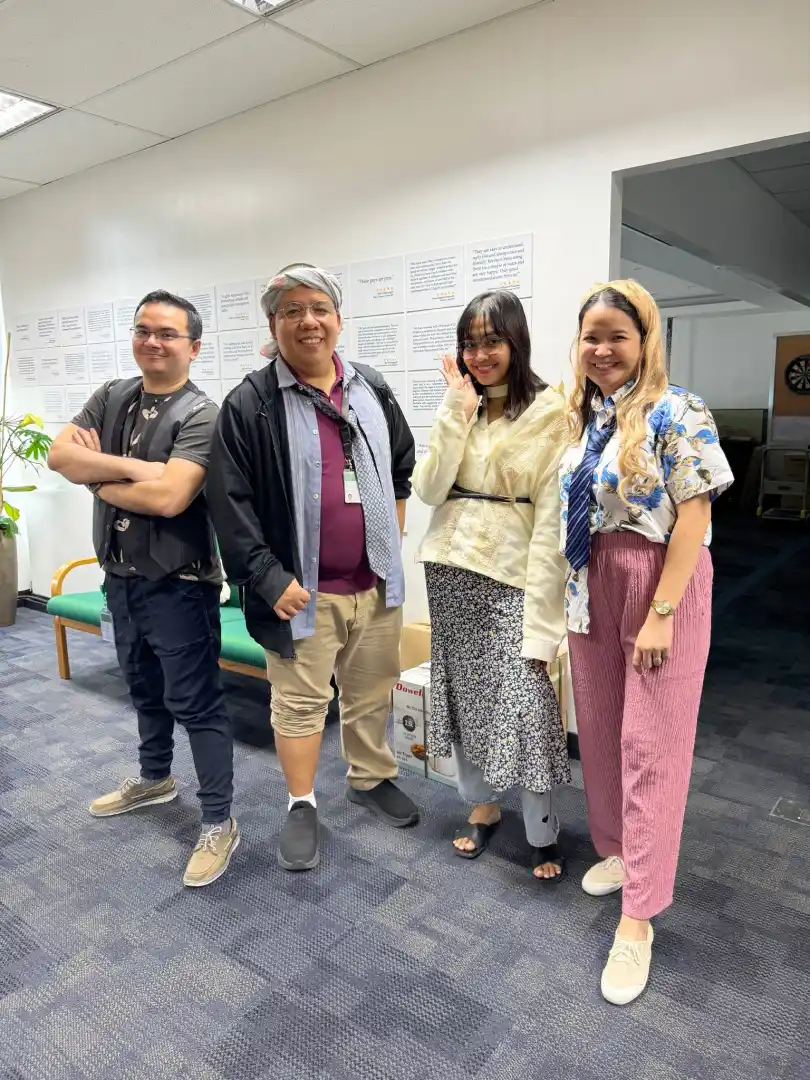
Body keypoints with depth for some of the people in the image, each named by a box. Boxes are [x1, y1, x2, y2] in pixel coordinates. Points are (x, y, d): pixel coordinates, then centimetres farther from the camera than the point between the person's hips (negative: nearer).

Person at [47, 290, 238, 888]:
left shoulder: (201, 414, -15)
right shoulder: (112, 396, 6)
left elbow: (168, 497, -27)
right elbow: (59, 453, -6)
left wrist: (99, 478, -10)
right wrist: (133, 466, -19)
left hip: (177, 585, -7)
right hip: (120, 576, 8)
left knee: (196, 702, 1)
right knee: (144, 688, 24)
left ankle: (219, 823, 14)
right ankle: (155, 778, 46)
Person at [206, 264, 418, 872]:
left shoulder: (373, 390, 7)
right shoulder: (251, 404, -9)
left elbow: (404, 463, 21)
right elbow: (231, 500, -11)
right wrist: (267, 577, -15)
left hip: (376, 581, 5)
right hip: (303, 587, -4)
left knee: (372, 692, 18)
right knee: (301, 702, 8)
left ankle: (372, 779, 40)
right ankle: (302, 806, 28)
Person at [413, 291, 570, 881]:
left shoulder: (549, 410, -7)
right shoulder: (459, 407, 9)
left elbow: (551, 518, -11)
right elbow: (429, 491, -3)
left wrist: (541, 616, -14)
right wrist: (457, 411, -10)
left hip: (513, 575, -5)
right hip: (451, 570, 5)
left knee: (525, 706, -5)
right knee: (466, 695, 13)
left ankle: (543, 832, 16)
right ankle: (482, 805, 33)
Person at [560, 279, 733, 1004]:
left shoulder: (676, 414, -12)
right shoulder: (582, 415, 8)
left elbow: (695, 516, -16)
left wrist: (661, 613, -19)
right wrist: (572, 592, 10)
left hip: (659, 586, -6)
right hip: (592, 588, 7)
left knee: (651, 744, 0)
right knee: (601, 729, 15)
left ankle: (638, 916, 12)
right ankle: (617, 848, 38)